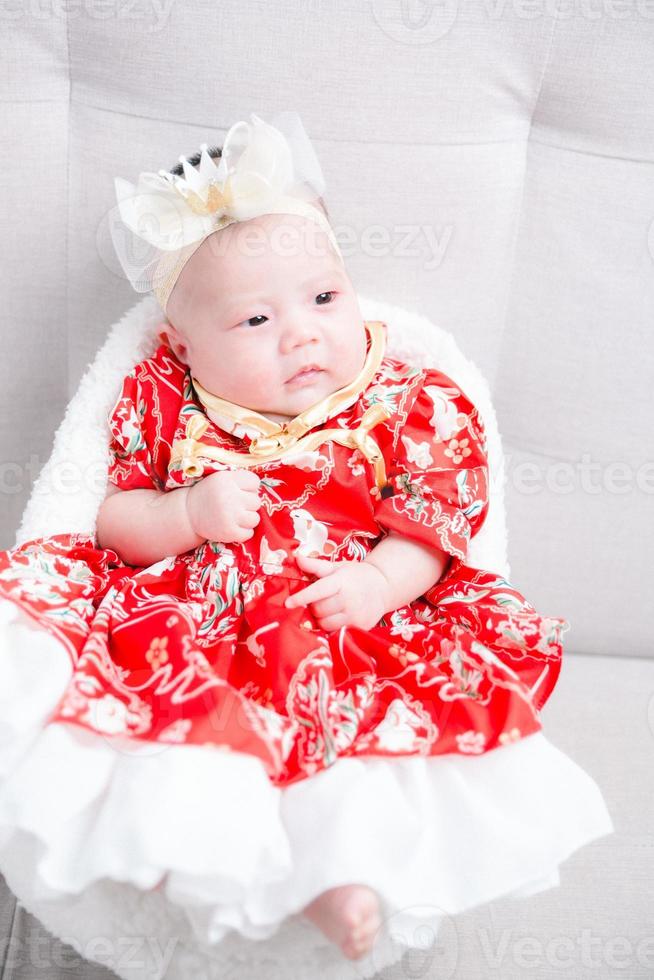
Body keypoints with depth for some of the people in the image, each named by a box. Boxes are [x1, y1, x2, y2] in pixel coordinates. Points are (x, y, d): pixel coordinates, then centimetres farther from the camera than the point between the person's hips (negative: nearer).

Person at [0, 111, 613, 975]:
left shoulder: (407, 404, 4)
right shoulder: (166, 404, 6)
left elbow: (436, 521, 3)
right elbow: (114, 523, 7)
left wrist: (380, 581, -17)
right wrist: (190, 515, -13)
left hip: (344, 619, 0)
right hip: (193, 610, 1)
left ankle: (342, 861, -24)